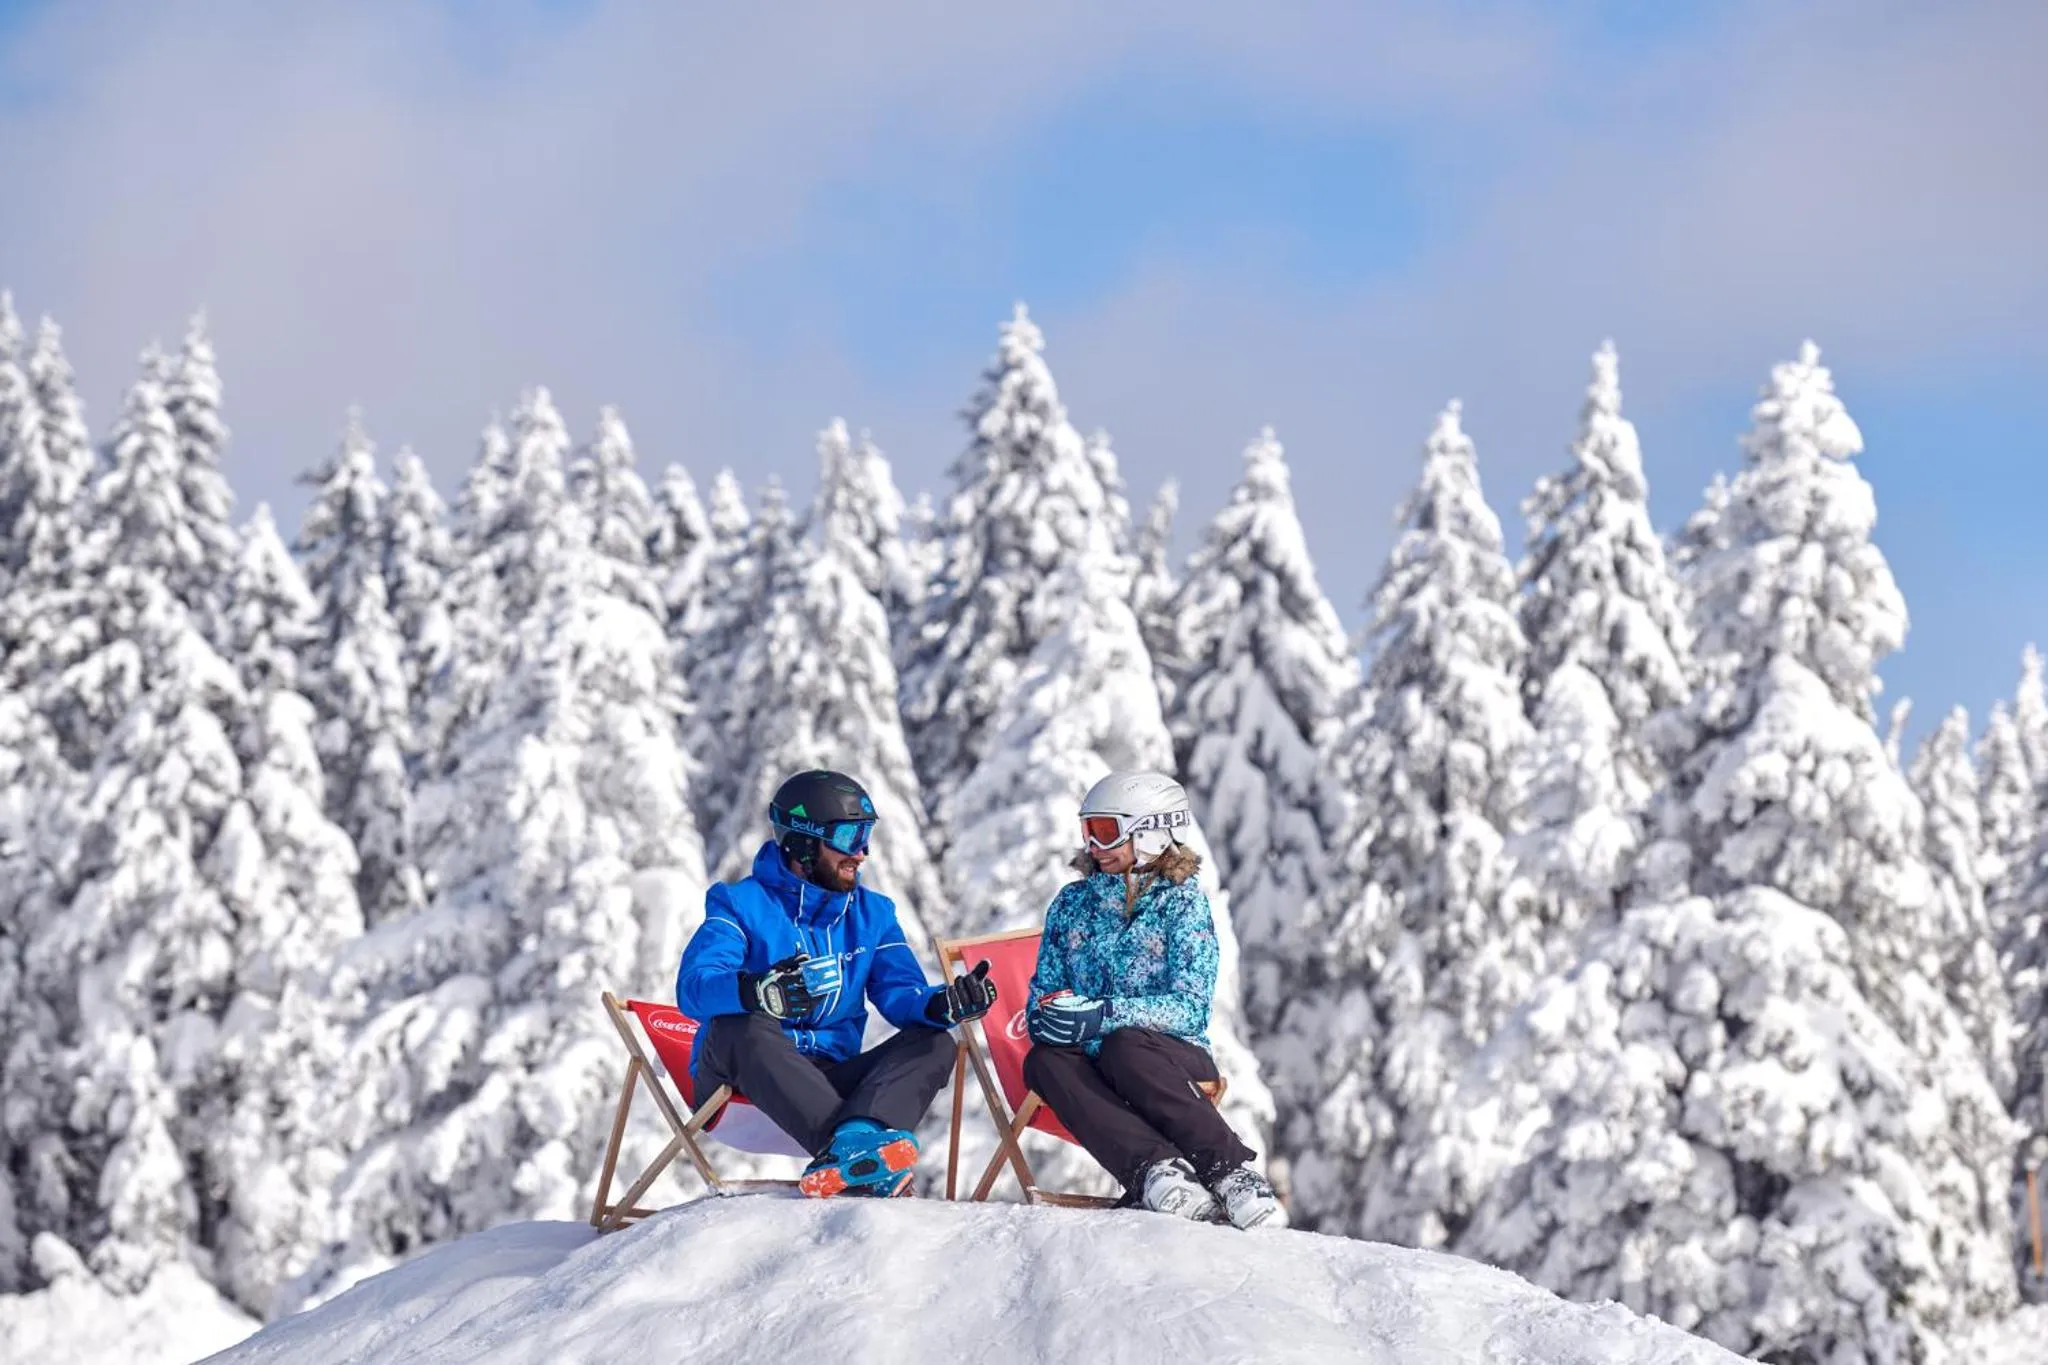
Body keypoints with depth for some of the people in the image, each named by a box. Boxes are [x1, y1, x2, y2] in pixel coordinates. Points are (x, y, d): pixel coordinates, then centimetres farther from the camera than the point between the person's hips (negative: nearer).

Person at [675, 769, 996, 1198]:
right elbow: (693, 989, -20)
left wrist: (944, 1005, -22)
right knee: (742, 1025, -35)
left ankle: (848, 1146, -47)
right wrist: (760, 991, -43)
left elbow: (899, 994, 3)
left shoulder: (871, 913, 15)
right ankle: (855, 1157, -51)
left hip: (829, 1081, 5)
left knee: (934, 1045, -15)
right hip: (742, 1081, -5)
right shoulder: (742, 904, -3)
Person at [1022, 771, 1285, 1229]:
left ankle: (1230, 1169, -44)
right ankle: (1153, 1166, -50)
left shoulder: (1182, 902, 0)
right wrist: (1046, 1015, -12)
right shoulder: (1072, 902, 14)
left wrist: (1104, 1016, -25)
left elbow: (1191, 1008, -11)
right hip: (1098, 1068, 4)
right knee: (1043, 1062, -30)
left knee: (1121, 1046, -38)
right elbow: (1045, 988, 15)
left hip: (1175, 1059, -4)